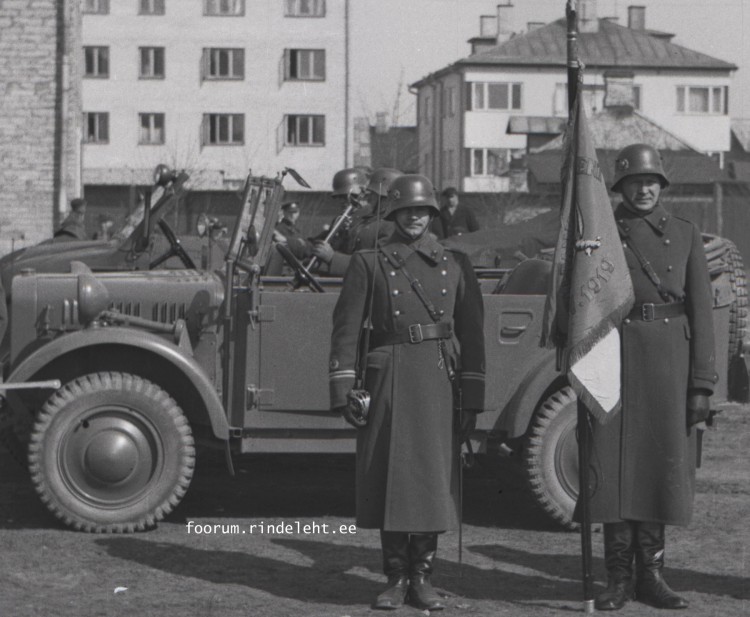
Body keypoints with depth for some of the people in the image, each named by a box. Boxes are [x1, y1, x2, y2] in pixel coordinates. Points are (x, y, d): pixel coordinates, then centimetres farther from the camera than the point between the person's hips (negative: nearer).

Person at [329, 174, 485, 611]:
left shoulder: (455, 264, 8)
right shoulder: (369, 264, 4)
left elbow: (471, 333, 6)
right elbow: (347, 328, 1)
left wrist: (473, 398, 0)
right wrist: (343, 390, -7)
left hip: (438, 382, 1)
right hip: (388, 379, -1)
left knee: (434, 476, 2)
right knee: (390, 476, 1)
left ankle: (423, 577, 13)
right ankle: (396, 579, 9)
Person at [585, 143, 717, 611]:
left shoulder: (685, 235, 7)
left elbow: (701, 310, 4)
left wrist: (701, 385, -3)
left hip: (670, 361, 1)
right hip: (614, 358, -1)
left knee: (662, 466, 4)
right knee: (614, 464, -2)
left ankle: (651, 575, 14)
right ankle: (619, 578, 5)